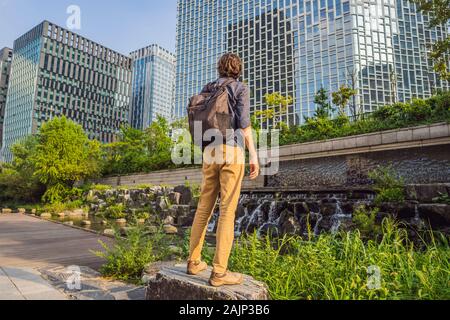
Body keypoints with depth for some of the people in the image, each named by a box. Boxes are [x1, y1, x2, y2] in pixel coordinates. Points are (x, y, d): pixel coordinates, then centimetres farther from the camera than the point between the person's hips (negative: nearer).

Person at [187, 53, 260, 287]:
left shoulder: (207, 90, 20)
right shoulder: (240, 88, 4)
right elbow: (244, 122, -8)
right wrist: (254, 155, -9)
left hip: (210, 152, 6)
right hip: (232, 151, -5)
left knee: (204, 207, 10)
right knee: (228, 210, -7)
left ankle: (194, 261, 14)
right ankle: (219, 272, -6)